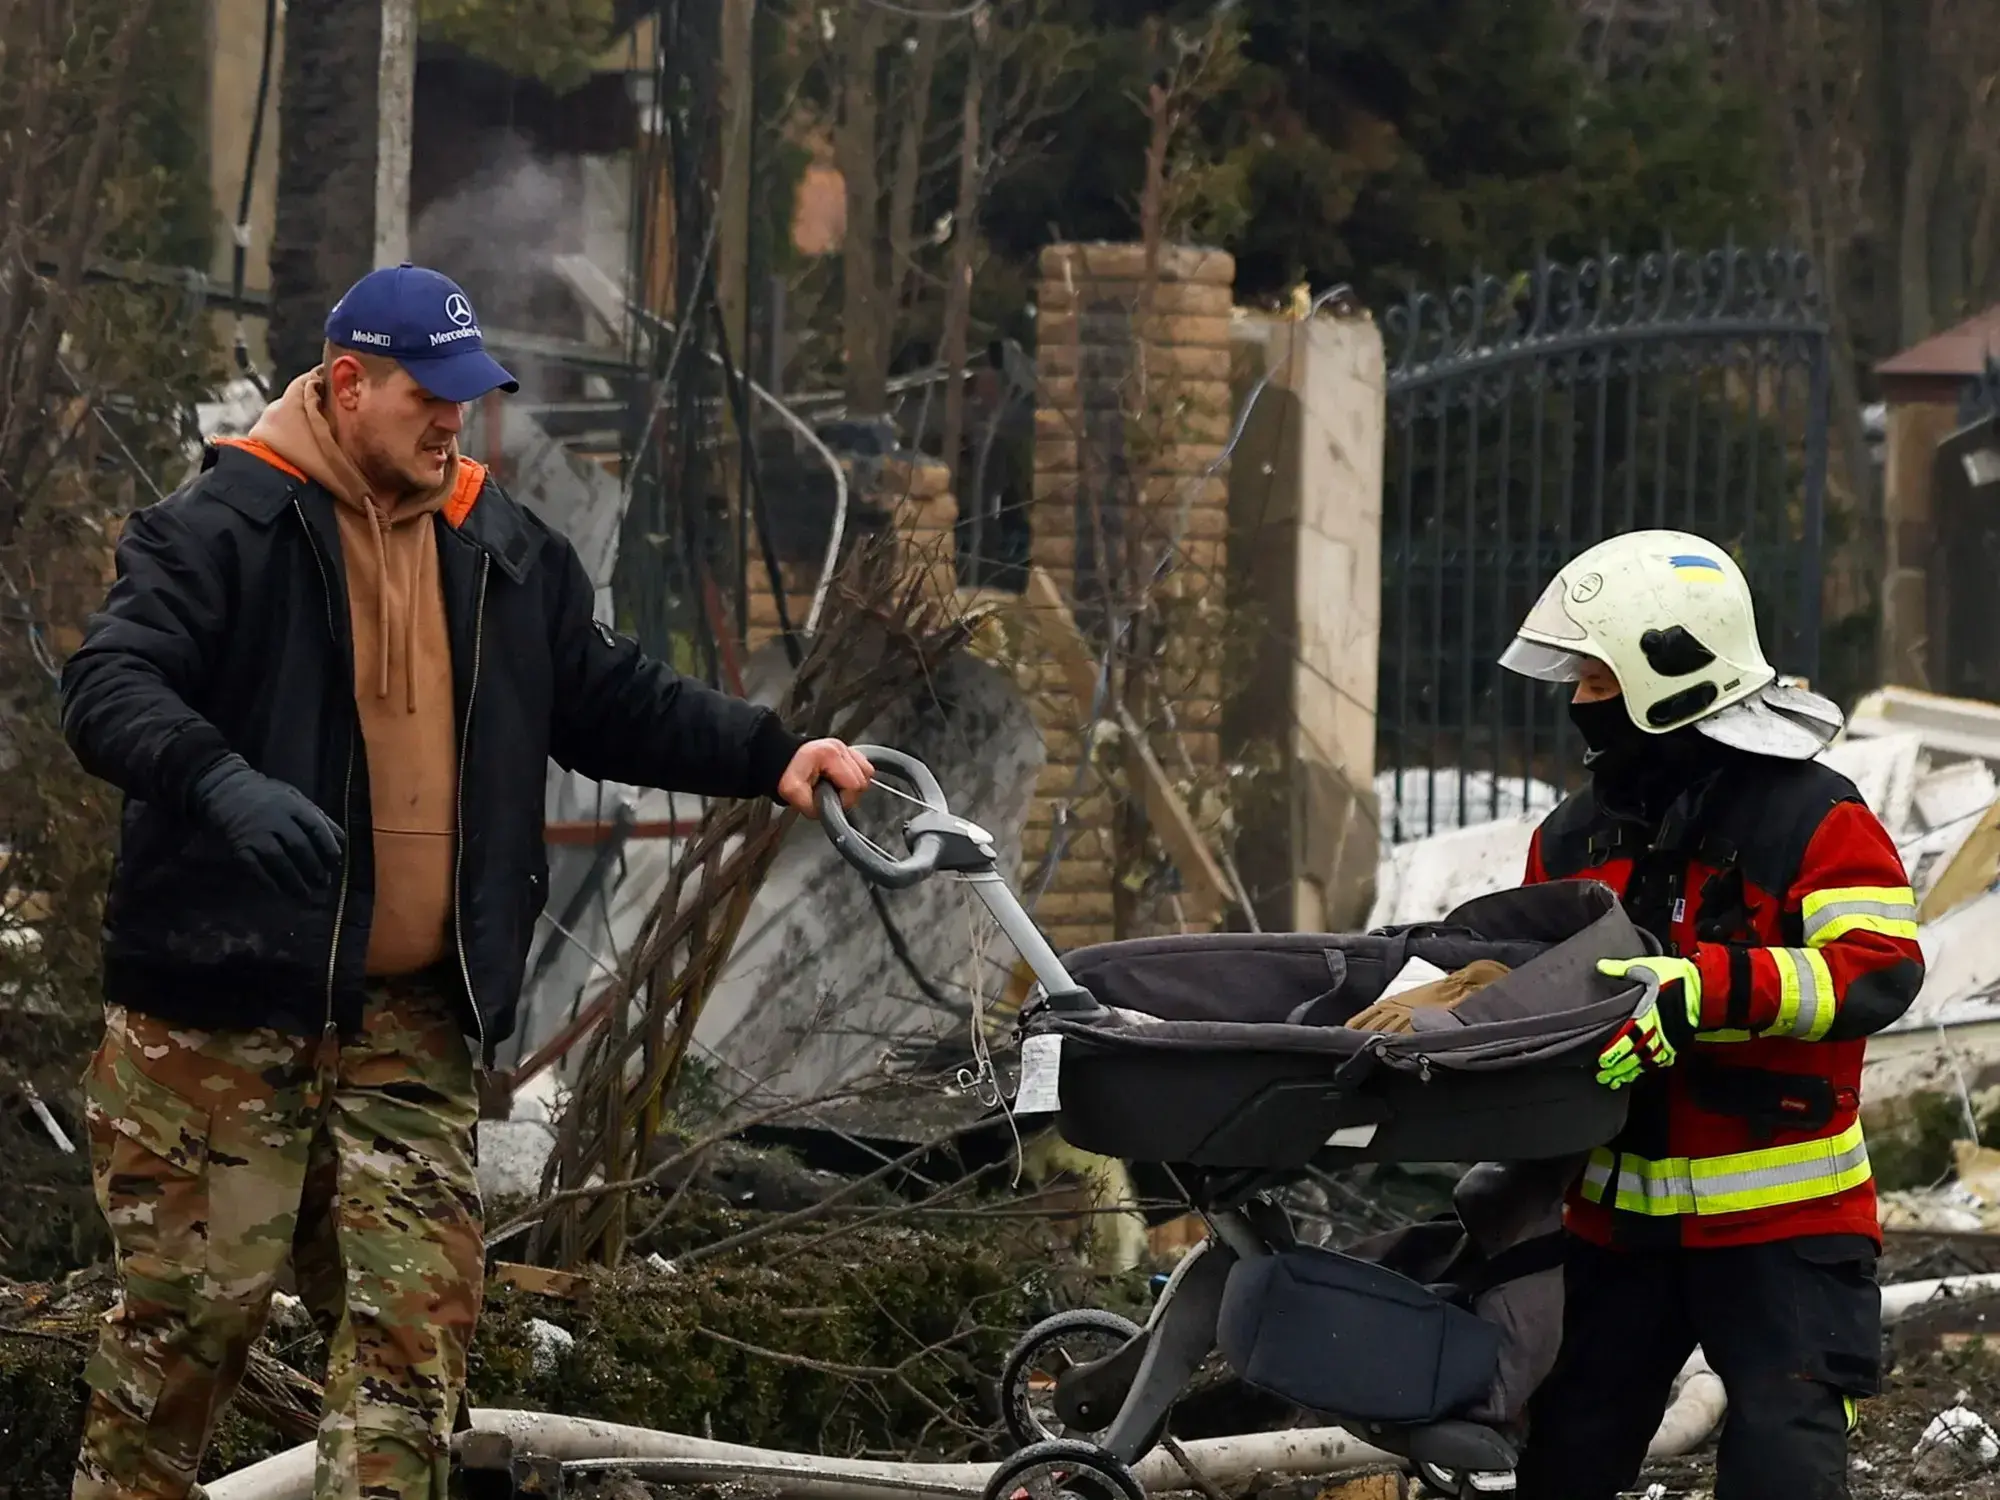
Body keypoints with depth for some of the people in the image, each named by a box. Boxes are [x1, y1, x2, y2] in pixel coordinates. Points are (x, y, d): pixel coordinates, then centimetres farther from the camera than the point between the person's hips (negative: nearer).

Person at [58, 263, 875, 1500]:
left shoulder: (505, 553, 15)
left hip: (414, 1024, 6)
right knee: (194, 1305, -2)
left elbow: (617, 700, 23)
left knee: (420, 1307, -1)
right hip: (227, 1012, -5)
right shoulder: (222, 529, -6)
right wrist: (225, 784, -36)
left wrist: (771, 755, 8)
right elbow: (112, 689, -17)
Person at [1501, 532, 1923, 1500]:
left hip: (1780, 1221, -6)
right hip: (1617, 1213, 6)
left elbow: (1879, 971, -25)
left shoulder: (1814, 820, -11)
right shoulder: (1574, 837, 10)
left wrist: (1701, 990, -36)